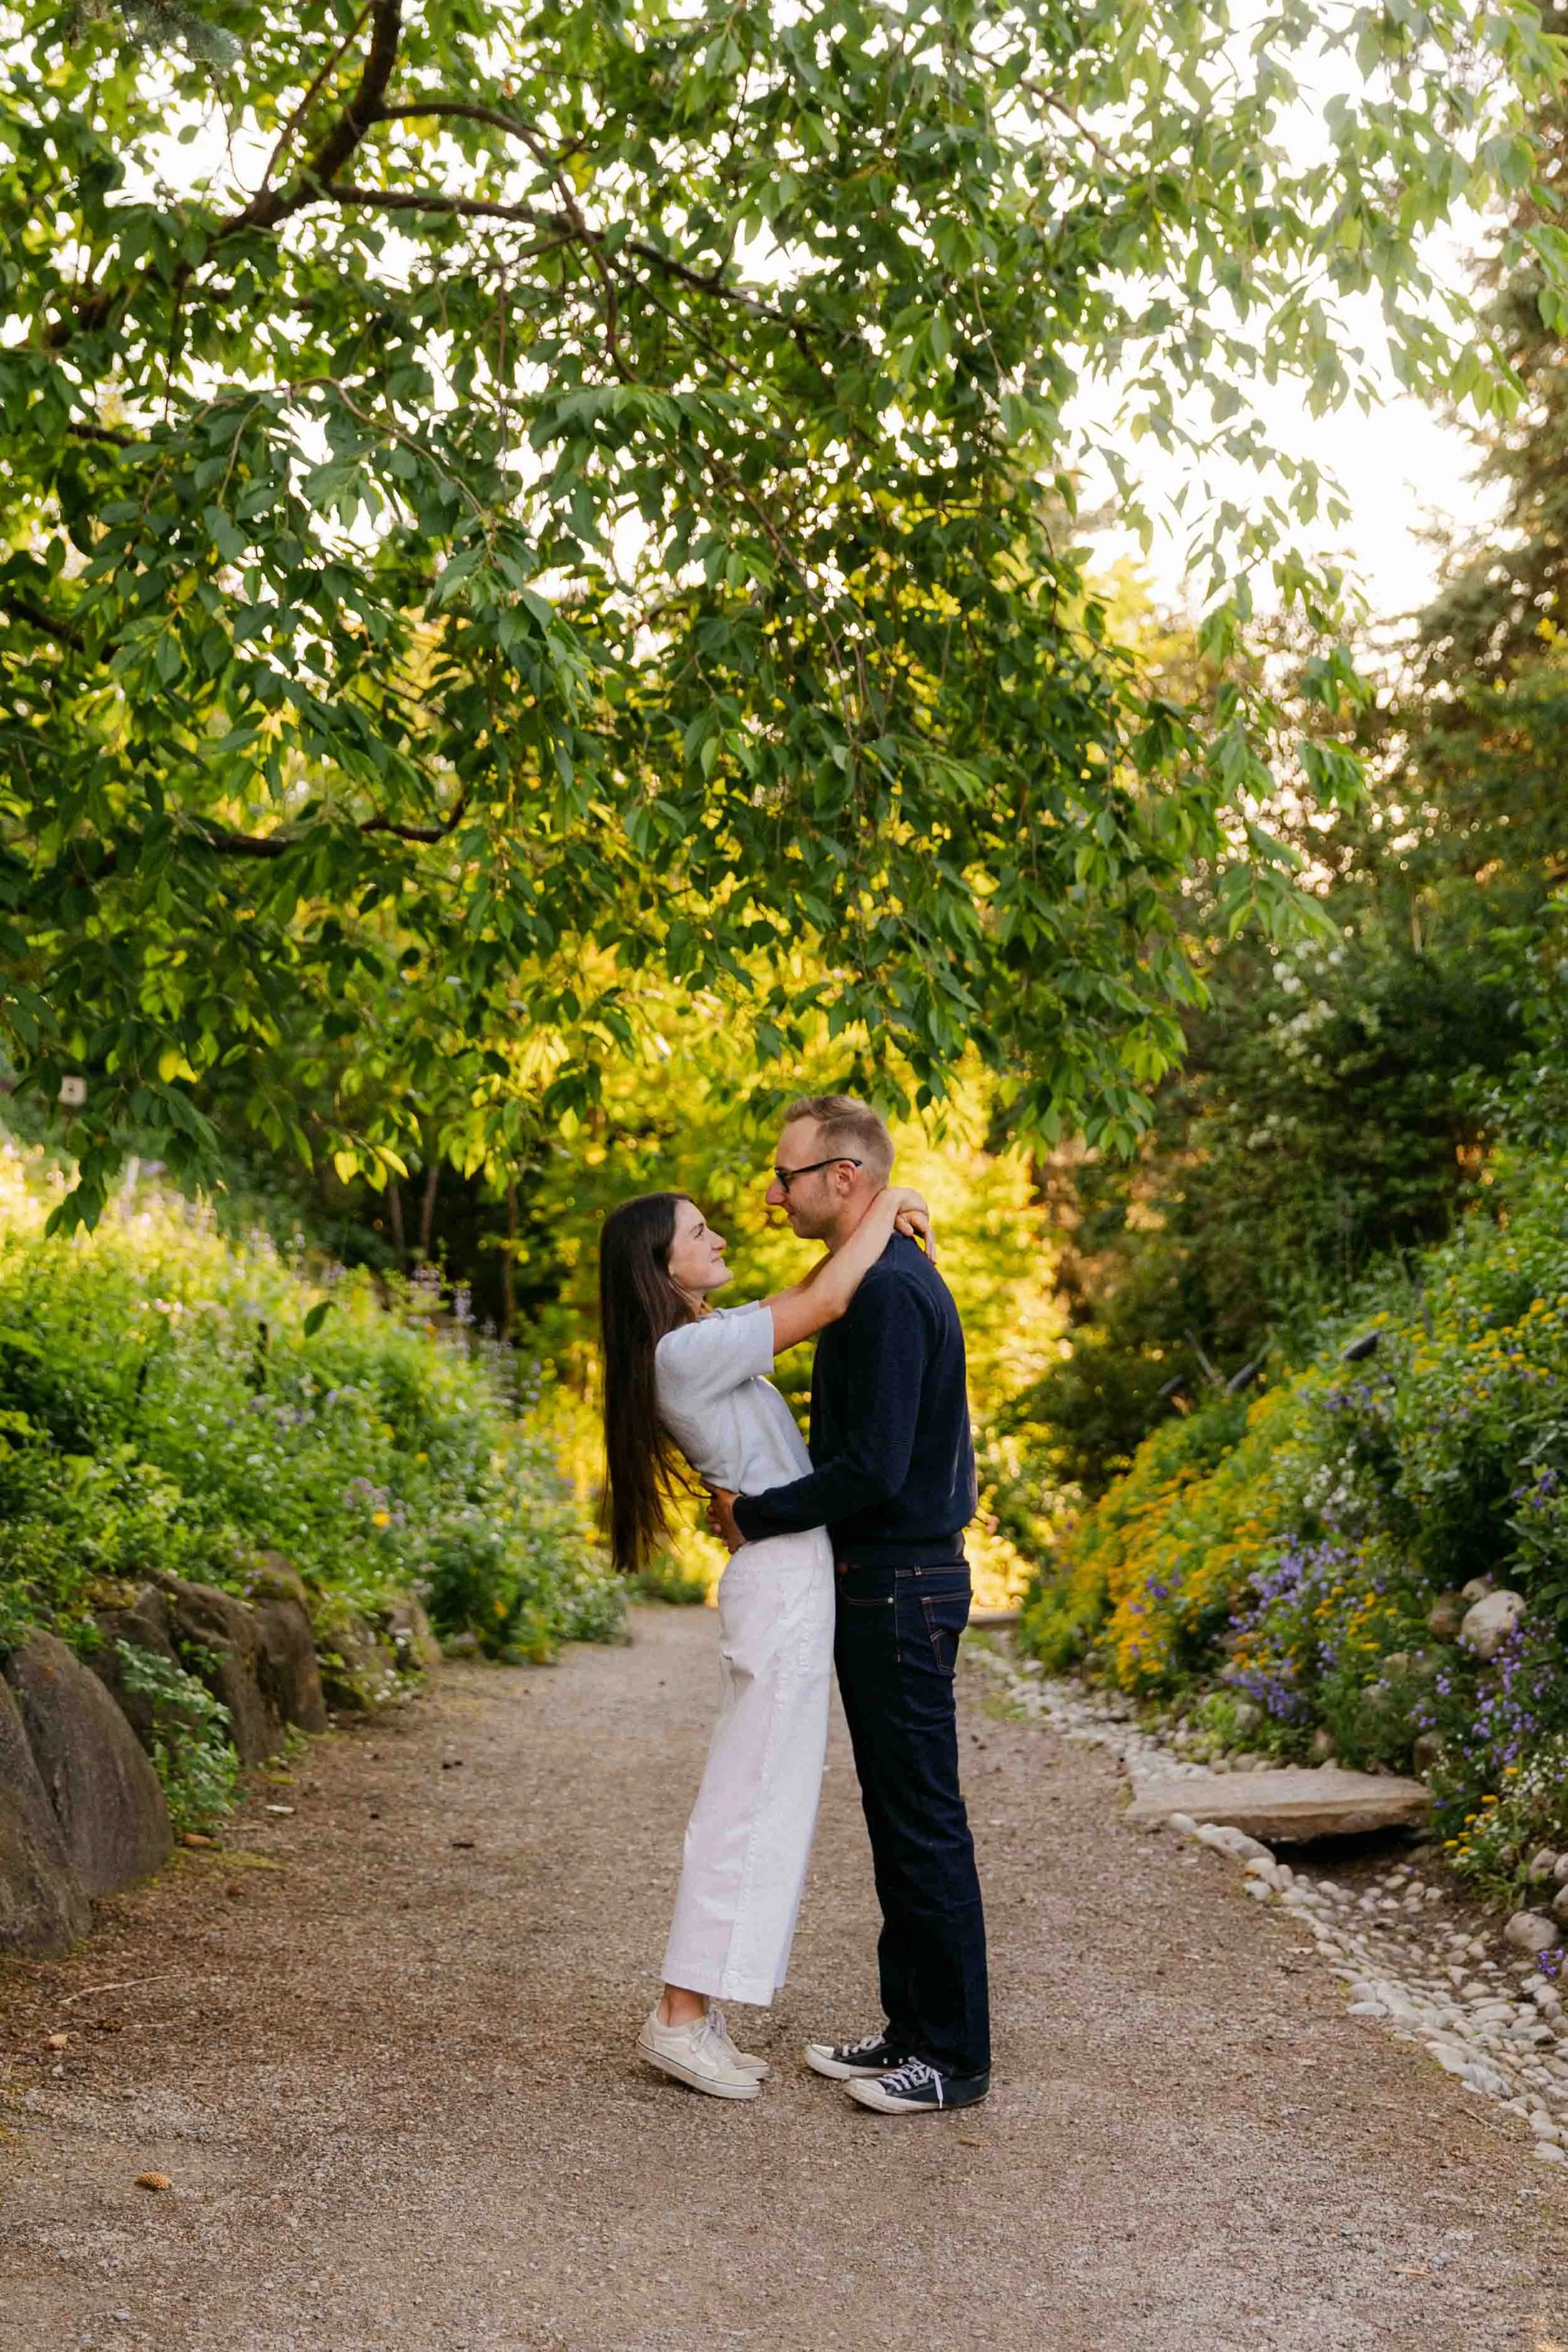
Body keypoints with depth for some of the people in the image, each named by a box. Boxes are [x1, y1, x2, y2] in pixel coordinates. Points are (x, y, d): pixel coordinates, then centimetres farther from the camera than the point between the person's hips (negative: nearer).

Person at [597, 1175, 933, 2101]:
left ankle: (700, 2014, 15)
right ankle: (681, 2017, -1)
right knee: (752, 1801, -6)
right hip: (783, 1582, -10)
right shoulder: (686, 1350, -15)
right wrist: (886, 1207, -5)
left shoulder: (711, 1335, 14)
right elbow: (824, 1304, -19)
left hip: (794, 1581, 10)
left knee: (767, 1804, 11)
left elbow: (809, 1296, 25)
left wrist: (875, 1225, 8)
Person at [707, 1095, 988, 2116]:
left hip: (902, 1588, -11)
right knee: (900, 1821, 15)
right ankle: (914, 2028, 25)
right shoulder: (885, 1280, 14)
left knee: (925, 1824, -2)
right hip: (886, 1582, 11)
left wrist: (753, 1516, -13)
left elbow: (873, 1468, -25)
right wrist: (759, 1505, 12)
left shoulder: (890, 1292, -20)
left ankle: (956, 2055, 7)